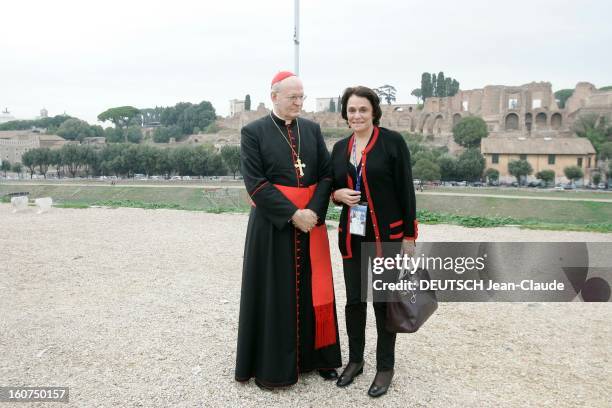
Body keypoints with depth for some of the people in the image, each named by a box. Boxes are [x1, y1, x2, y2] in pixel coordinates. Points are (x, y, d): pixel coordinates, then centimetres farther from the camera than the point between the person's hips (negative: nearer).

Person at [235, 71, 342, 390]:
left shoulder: (312, 129, 9)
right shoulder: (253, 132, -3)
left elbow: (327, 173, 4)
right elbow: (255, 182, -11)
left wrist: (313, 211, -12)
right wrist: (292, 214, -17)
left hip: (311, 220, 4)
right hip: (272, 225, -4)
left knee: (313, 290, 10)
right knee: (274, 294, 4)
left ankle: (316, 355, 25)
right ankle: (270, 363, 19)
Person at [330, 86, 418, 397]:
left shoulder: (393, 141, -6)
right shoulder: (340, 147, 8)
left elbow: (406, 191, -7)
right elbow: (331, 187, 17)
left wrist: (409, 235, -9)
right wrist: (338, 194, -7)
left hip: (387, 235, -4)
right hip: (351, 236, 4)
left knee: (384, 301, 5)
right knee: (354, 299, 11)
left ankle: (385, 366, 23)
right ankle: (355, 359, 30)